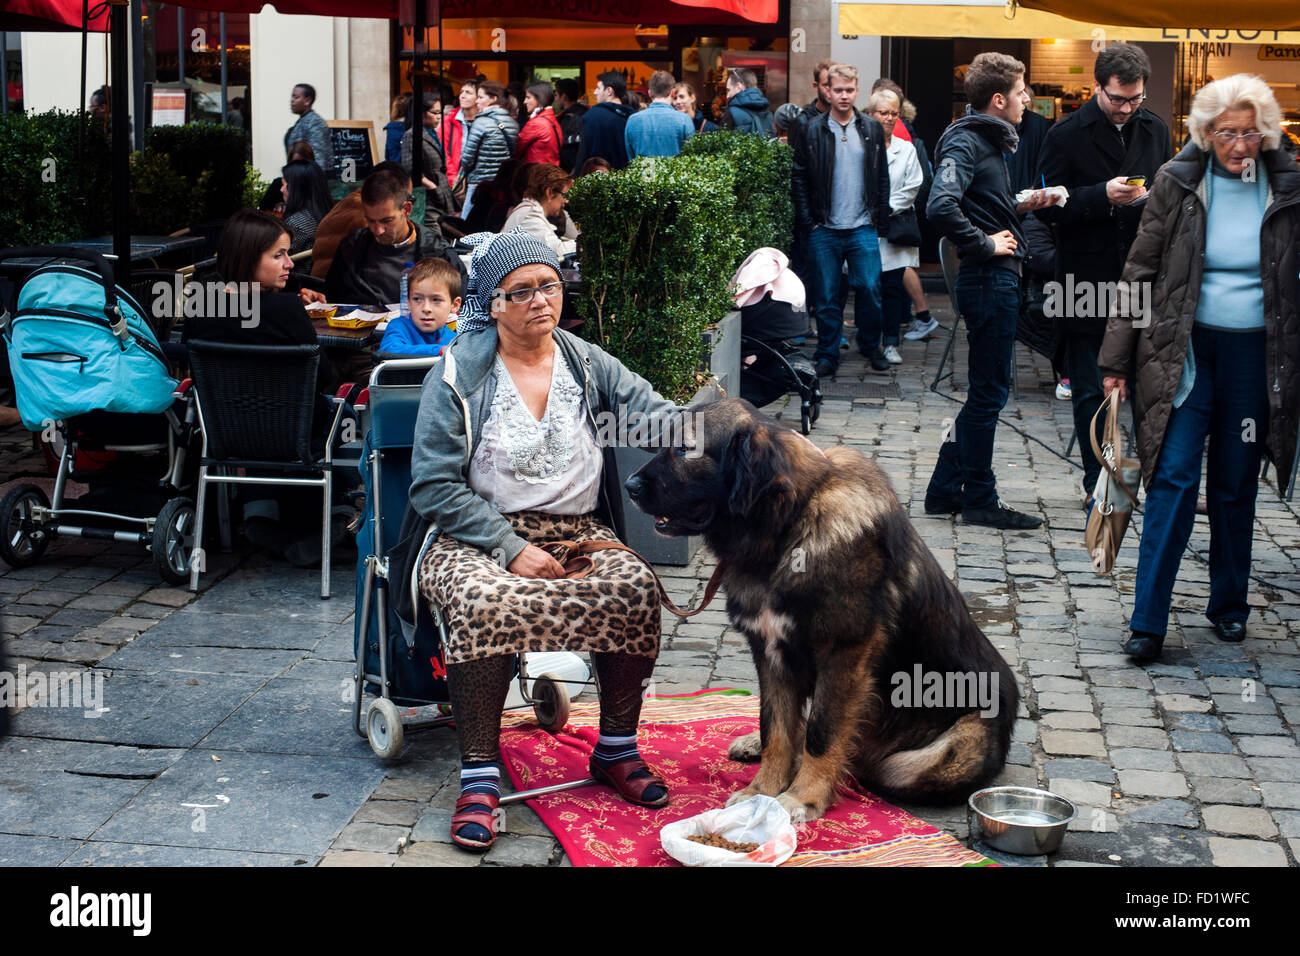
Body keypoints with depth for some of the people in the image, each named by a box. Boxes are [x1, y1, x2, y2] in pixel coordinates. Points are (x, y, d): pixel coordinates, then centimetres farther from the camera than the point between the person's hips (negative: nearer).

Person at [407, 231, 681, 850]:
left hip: (577, 532, 3)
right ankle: (479, 775, -23)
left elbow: (656, 415, 0)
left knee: (635, 586, -26)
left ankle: (616, 749, -7)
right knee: (481, 601, -36)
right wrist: (511, 548, -17)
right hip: (477, 536, -3)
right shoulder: (459, 374, -3)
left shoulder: (587, 364, 9)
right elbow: (433, 486, -8)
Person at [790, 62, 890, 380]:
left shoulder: (872, 130, 8)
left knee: (870, 288, -3)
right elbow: (799, 179, 2)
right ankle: (827, 356, 13)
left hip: (862, 228, 1)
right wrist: (807, 221, -4)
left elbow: (883, 177, 11)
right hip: (824, 231, -1)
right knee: (826, 296, 2)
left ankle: (871, 345, 18)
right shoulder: (812, 131, 2)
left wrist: (879, 216, 3)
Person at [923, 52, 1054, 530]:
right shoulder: (965, 142, -15)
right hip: (989, 280, -10)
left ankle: (945, 491, 21)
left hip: (997, 280, 10)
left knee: (986, 391, 15)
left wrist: (1019, 206, 10)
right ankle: (979, 500, 9)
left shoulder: (988, 140, 16)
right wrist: (987, 243, -20)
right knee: (988, 393, -1)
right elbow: (941, 208, -29)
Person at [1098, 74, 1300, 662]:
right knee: (1175, 477, -7)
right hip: (1185, 348, -1)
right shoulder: (1177, 183, -2)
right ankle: (1148, 621, -4)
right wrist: (1116, 358, 0)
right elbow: (1140, 271, 2)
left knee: (1236, 486, 10)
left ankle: (1229, 605, 27)